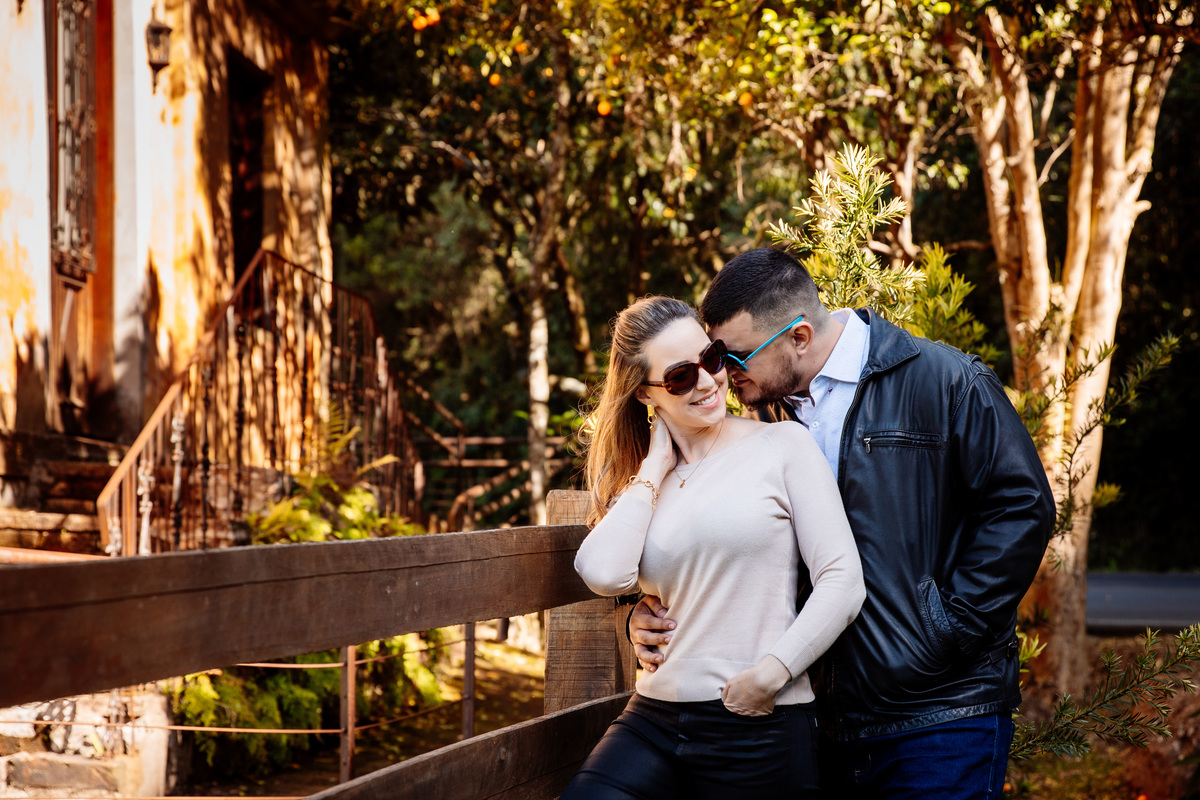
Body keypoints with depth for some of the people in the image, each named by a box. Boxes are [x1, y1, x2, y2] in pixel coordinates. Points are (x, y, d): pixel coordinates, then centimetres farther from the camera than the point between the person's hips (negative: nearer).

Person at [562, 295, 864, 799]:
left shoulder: (783, 446, 1)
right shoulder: (642, 481, 12)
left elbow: (843, 582, -5)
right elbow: (605, 574, -8)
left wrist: (769, 674, -13)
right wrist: (654, 468, 1)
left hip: (761, 728, -3)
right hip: (655, 720, 3)